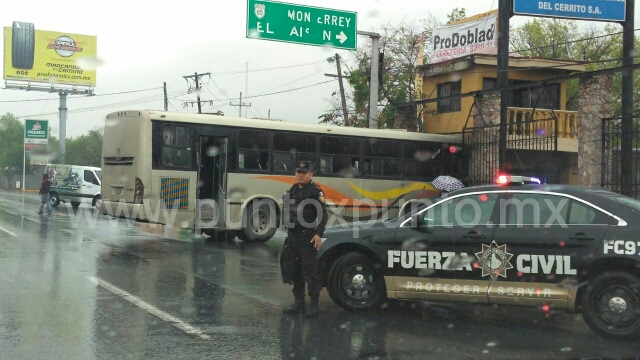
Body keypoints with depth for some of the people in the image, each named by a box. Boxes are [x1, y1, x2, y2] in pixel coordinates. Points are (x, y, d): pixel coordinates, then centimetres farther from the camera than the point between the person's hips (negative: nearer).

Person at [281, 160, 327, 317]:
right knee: (295, 270, 12)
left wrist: (319, 234, -23)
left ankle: (313, 304, 0)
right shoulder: (292, 190, 15)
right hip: (293, 237, 8)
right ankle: (298, 302, 21)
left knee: (310, 271, -6)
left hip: (308, 238, -8)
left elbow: (323, 215, -15)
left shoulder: (315, 191, -9)